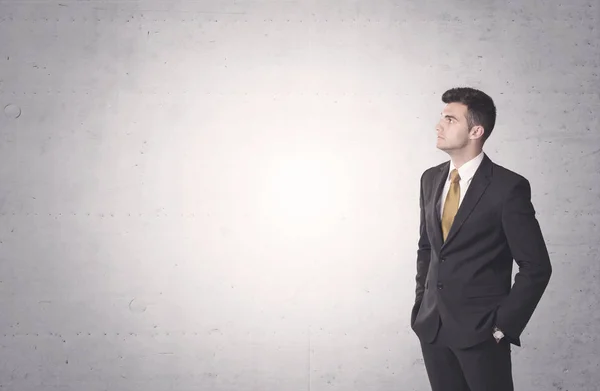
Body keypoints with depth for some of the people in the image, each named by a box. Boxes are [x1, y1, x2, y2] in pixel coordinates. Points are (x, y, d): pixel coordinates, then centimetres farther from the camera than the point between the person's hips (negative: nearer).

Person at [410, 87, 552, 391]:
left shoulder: (508, 187, -12)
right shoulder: (430, 179, 6)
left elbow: (536, 267, -10)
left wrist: (503, 325, -10)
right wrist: (422, 302, 11)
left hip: (480, 331, -5)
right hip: (431, 326, 5)